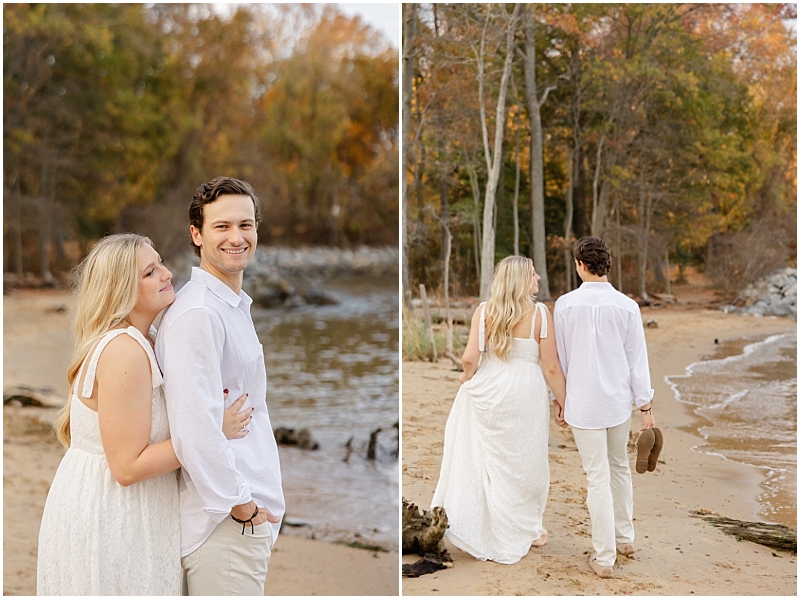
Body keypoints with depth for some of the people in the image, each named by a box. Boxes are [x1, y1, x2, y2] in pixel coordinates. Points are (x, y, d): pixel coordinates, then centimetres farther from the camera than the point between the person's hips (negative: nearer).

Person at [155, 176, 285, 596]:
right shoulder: (197, 313, -18)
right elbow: (195, 428, -25)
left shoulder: (235, 307, 15)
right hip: (225, 526, -10)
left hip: (251, 513, 10)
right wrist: (241, 506, -17)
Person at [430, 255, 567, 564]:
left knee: (491, 461, 15)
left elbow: (470, 358, -10)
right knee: (524, 464, 13)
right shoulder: (540, 313, -9)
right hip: (526, 394, -2)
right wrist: (563, 402, 4)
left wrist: (467, 377, 12)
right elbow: (551, 367, -9)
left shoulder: (483, 311, -3)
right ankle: (524, 532, 27)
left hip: (489, 392, 2)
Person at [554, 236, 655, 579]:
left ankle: (604, 558, 6)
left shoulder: (566, 304, -7)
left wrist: (561, 402, 11)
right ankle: (624, 538, 34)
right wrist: (645, 405, 5)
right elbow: (637, 359, -2)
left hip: (583, 402, -2)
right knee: (619, 467, 22)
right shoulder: (626, 306, -6)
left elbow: (560, 358, 0)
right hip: (619, 400, 2)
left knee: (598, 477, 1)